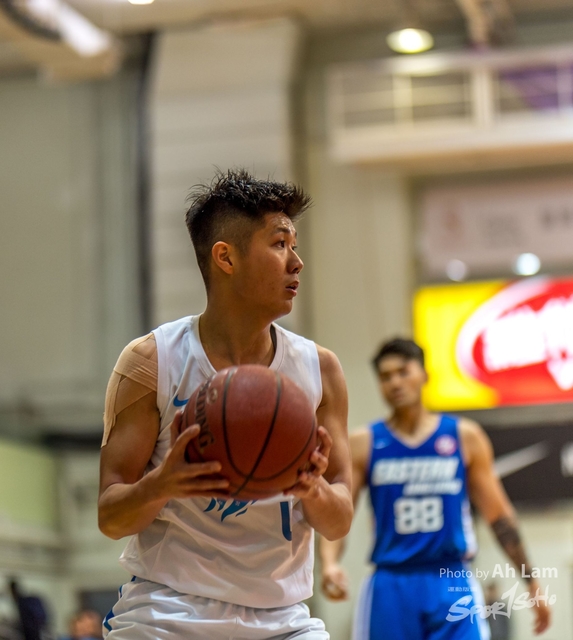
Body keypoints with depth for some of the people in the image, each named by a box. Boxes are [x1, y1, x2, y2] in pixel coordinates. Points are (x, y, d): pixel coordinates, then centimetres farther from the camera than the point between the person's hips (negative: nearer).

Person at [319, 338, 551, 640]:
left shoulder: (465, 436, 6)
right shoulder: (363, 443, 5)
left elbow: (499, 515, 10)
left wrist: (532, 584, 9)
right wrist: (330, 564, -22)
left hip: (453, 585, 0)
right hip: (390, 586, 1)